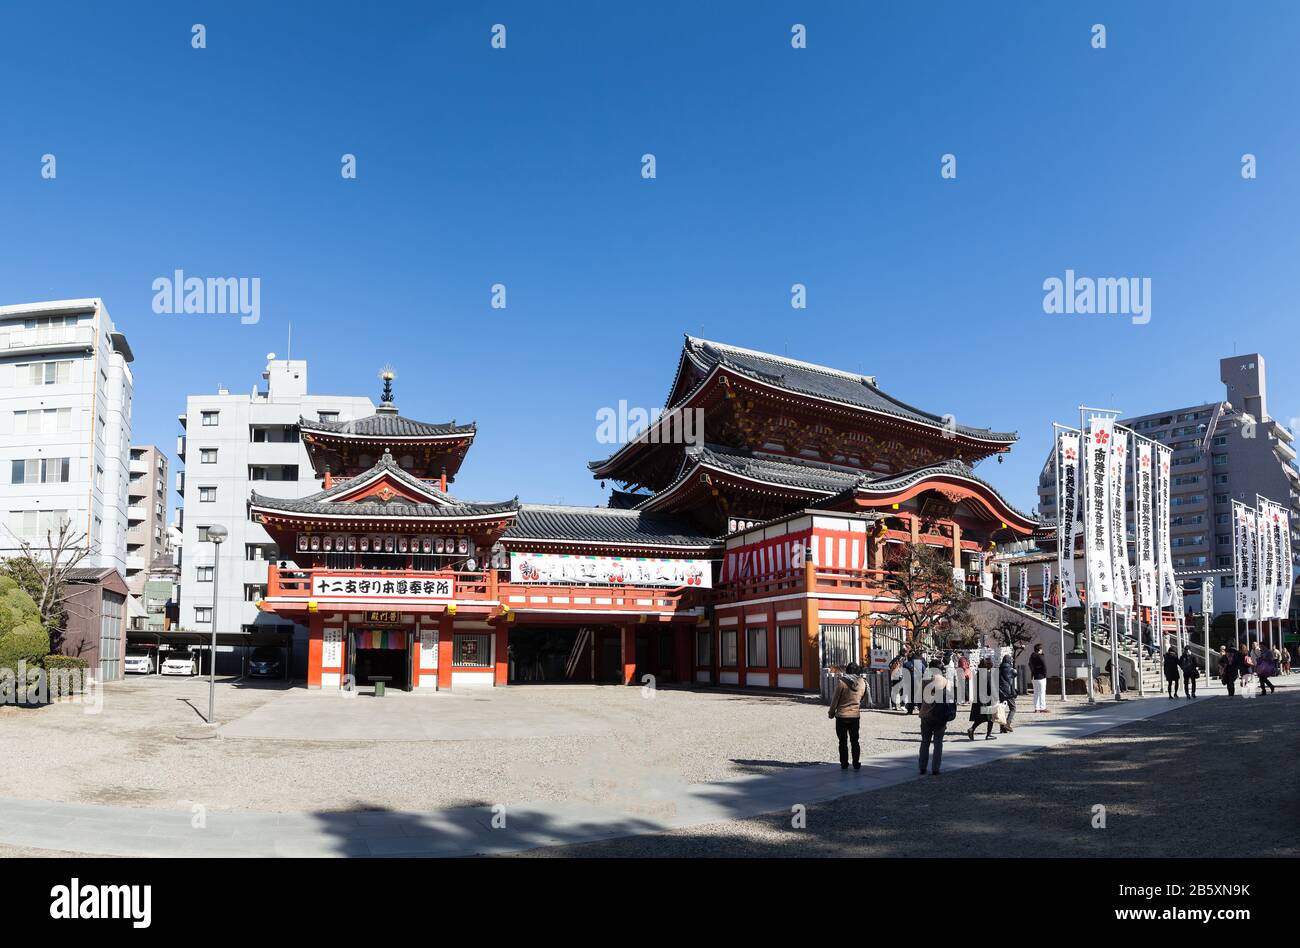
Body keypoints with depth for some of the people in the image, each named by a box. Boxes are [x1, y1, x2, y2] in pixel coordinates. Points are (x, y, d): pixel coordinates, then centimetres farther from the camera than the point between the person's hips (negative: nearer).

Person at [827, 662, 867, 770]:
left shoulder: (841, 682, -15)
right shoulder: (862, 682, -3)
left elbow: (835, 699, -9)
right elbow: (862, 697, 10)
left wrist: (831, 712, 4)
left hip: (842, 715, -3)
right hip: (856, 715, 3)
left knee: (843, 741, 8)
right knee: (854, 741, 13)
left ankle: (844, 764, 11)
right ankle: (857, 764, 13)